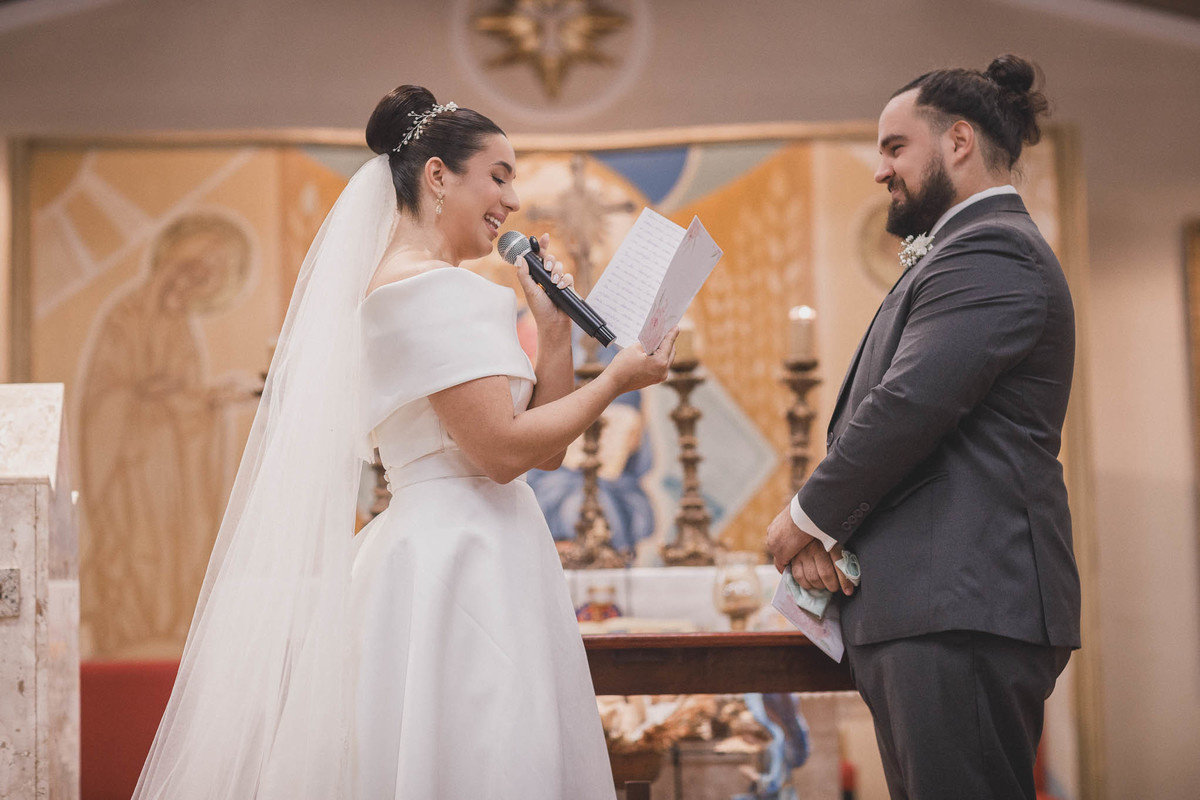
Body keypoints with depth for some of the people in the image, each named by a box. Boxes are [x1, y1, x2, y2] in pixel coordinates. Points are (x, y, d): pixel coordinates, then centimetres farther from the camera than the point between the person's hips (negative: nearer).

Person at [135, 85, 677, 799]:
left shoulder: (436, 287, 18)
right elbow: (504, 449, -19)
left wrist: (556, 328, 6)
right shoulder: (433, 289, -12)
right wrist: (616, 380, -8)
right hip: (460, 568, -10)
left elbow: (545, 449, 16)